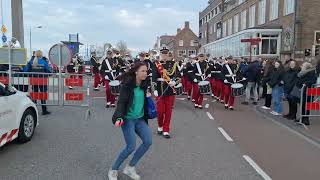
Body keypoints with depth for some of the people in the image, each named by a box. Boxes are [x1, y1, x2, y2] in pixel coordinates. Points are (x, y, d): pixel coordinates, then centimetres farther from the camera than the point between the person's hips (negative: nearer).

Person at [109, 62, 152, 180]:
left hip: (140, 118, 7)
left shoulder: (144, 85, 6)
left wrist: (148, 97, -1)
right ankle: (113, 170, 12)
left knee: (148, 141, -5)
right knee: (131, 147, -11)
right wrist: (119, 117, -32)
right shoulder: (127, 85, -14)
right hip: (128, 119, -7)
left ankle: (130, 167, 13)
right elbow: (121, 102, -18)